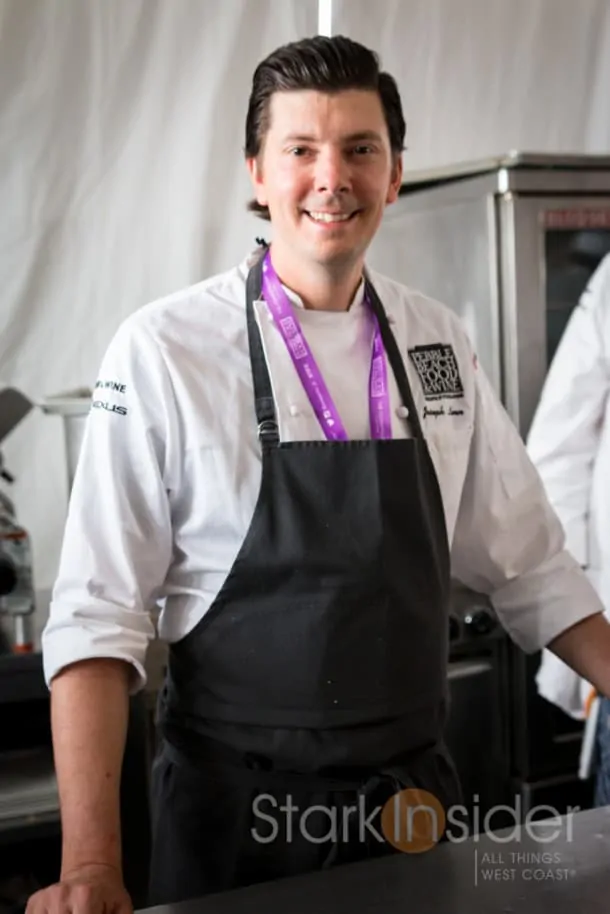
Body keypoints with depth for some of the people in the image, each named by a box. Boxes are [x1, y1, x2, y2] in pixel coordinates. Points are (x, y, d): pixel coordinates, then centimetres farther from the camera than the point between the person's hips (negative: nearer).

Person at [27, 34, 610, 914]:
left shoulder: (438, 342, 2)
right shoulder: (165, 348, -11)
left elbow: (530, 568, 9)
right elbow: (98, 614, -14)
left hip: (415, 797, 4)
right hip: (237, 814, -4)